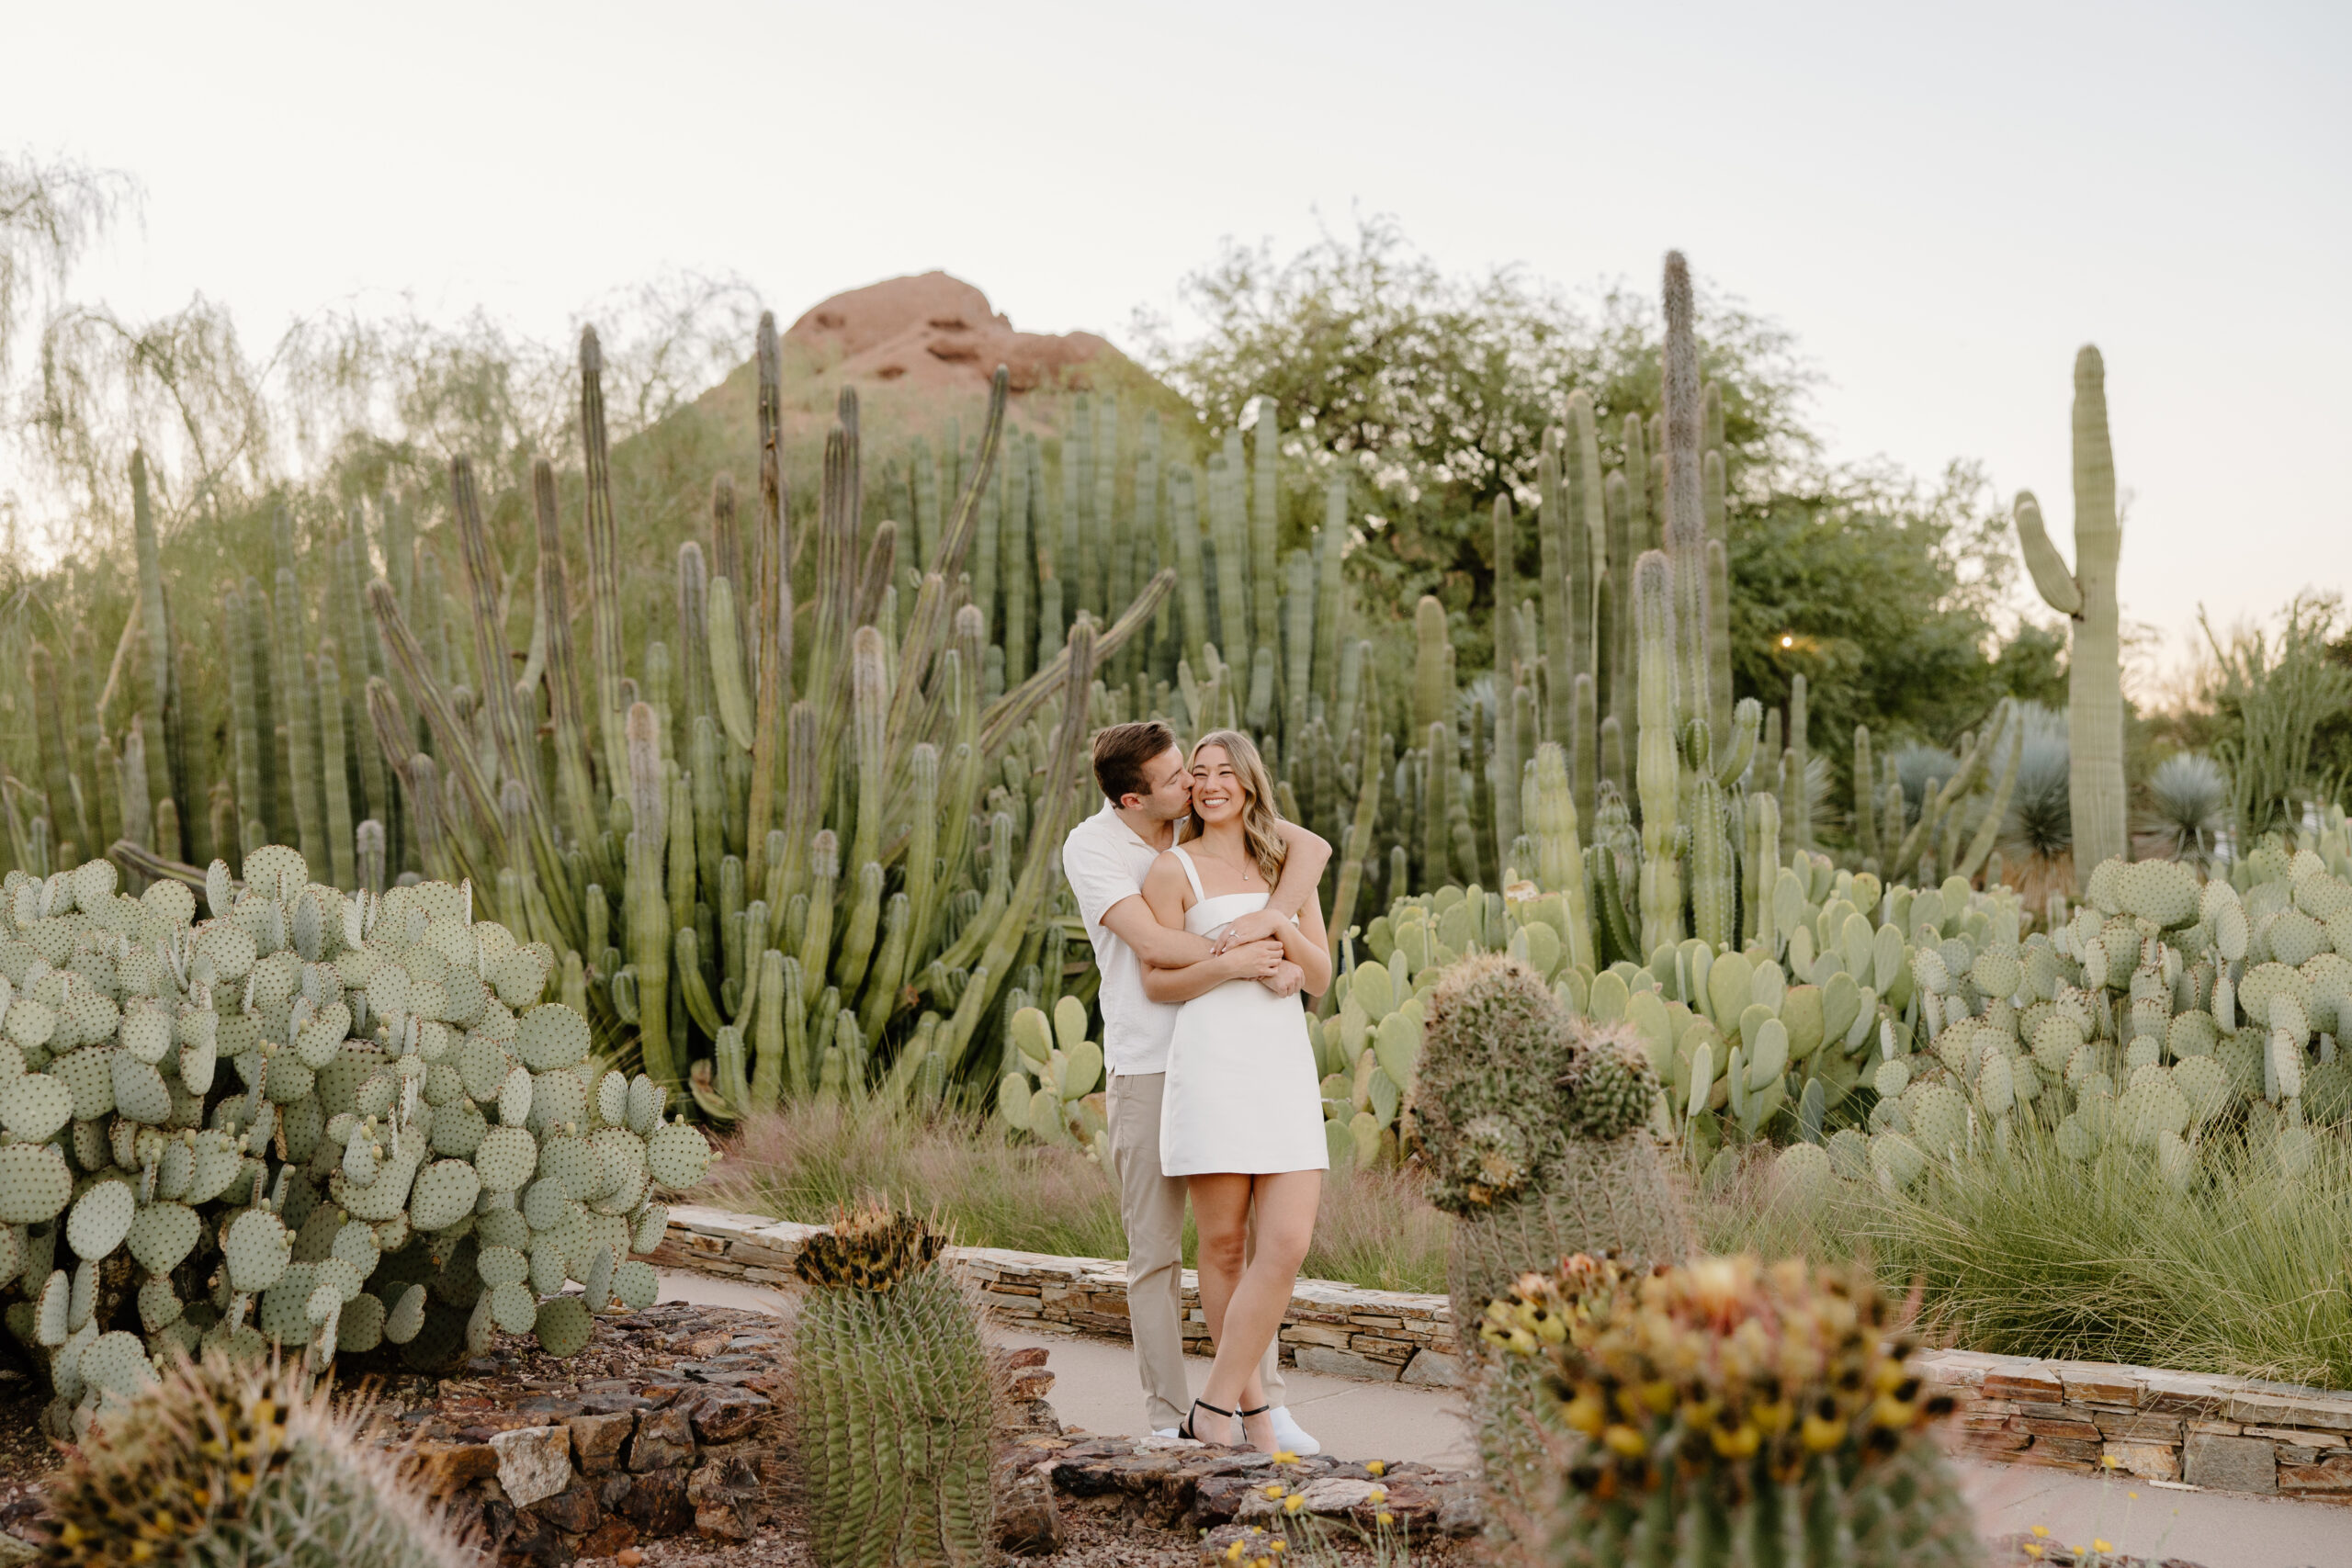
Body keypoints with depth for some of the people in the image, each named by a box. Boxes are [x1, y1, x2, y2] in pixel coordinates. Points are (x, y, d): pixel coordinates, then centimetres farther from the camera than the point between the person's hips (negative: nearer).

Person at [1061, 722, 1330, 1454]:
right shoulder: (1089, 847, -10)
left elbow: (1312, 847, -10)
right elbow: (1152, 943, -22)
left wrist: (1270, 918, -26)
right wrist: (1251, 962, -25)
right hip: (1148, 1064, -3)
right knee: (1156, 1250, 2)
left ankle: (1263, 1401, 13)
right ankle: (1167, 1419, 10)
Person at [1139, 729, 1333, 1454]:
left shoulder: (1288, 865, 16)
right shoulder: (1174, 869, 4)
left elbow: (1321, 978, 12)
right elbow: (1156, 982, 0)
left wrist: (1280, 929, -7)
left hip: (1285, 1064, 4)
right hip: (1211, 1061, -4)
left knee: (1288, 1245, -8)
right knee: (1224, 1245, 1)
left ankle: (1214, 1411, -2)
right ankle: (1250, 1407, 15)